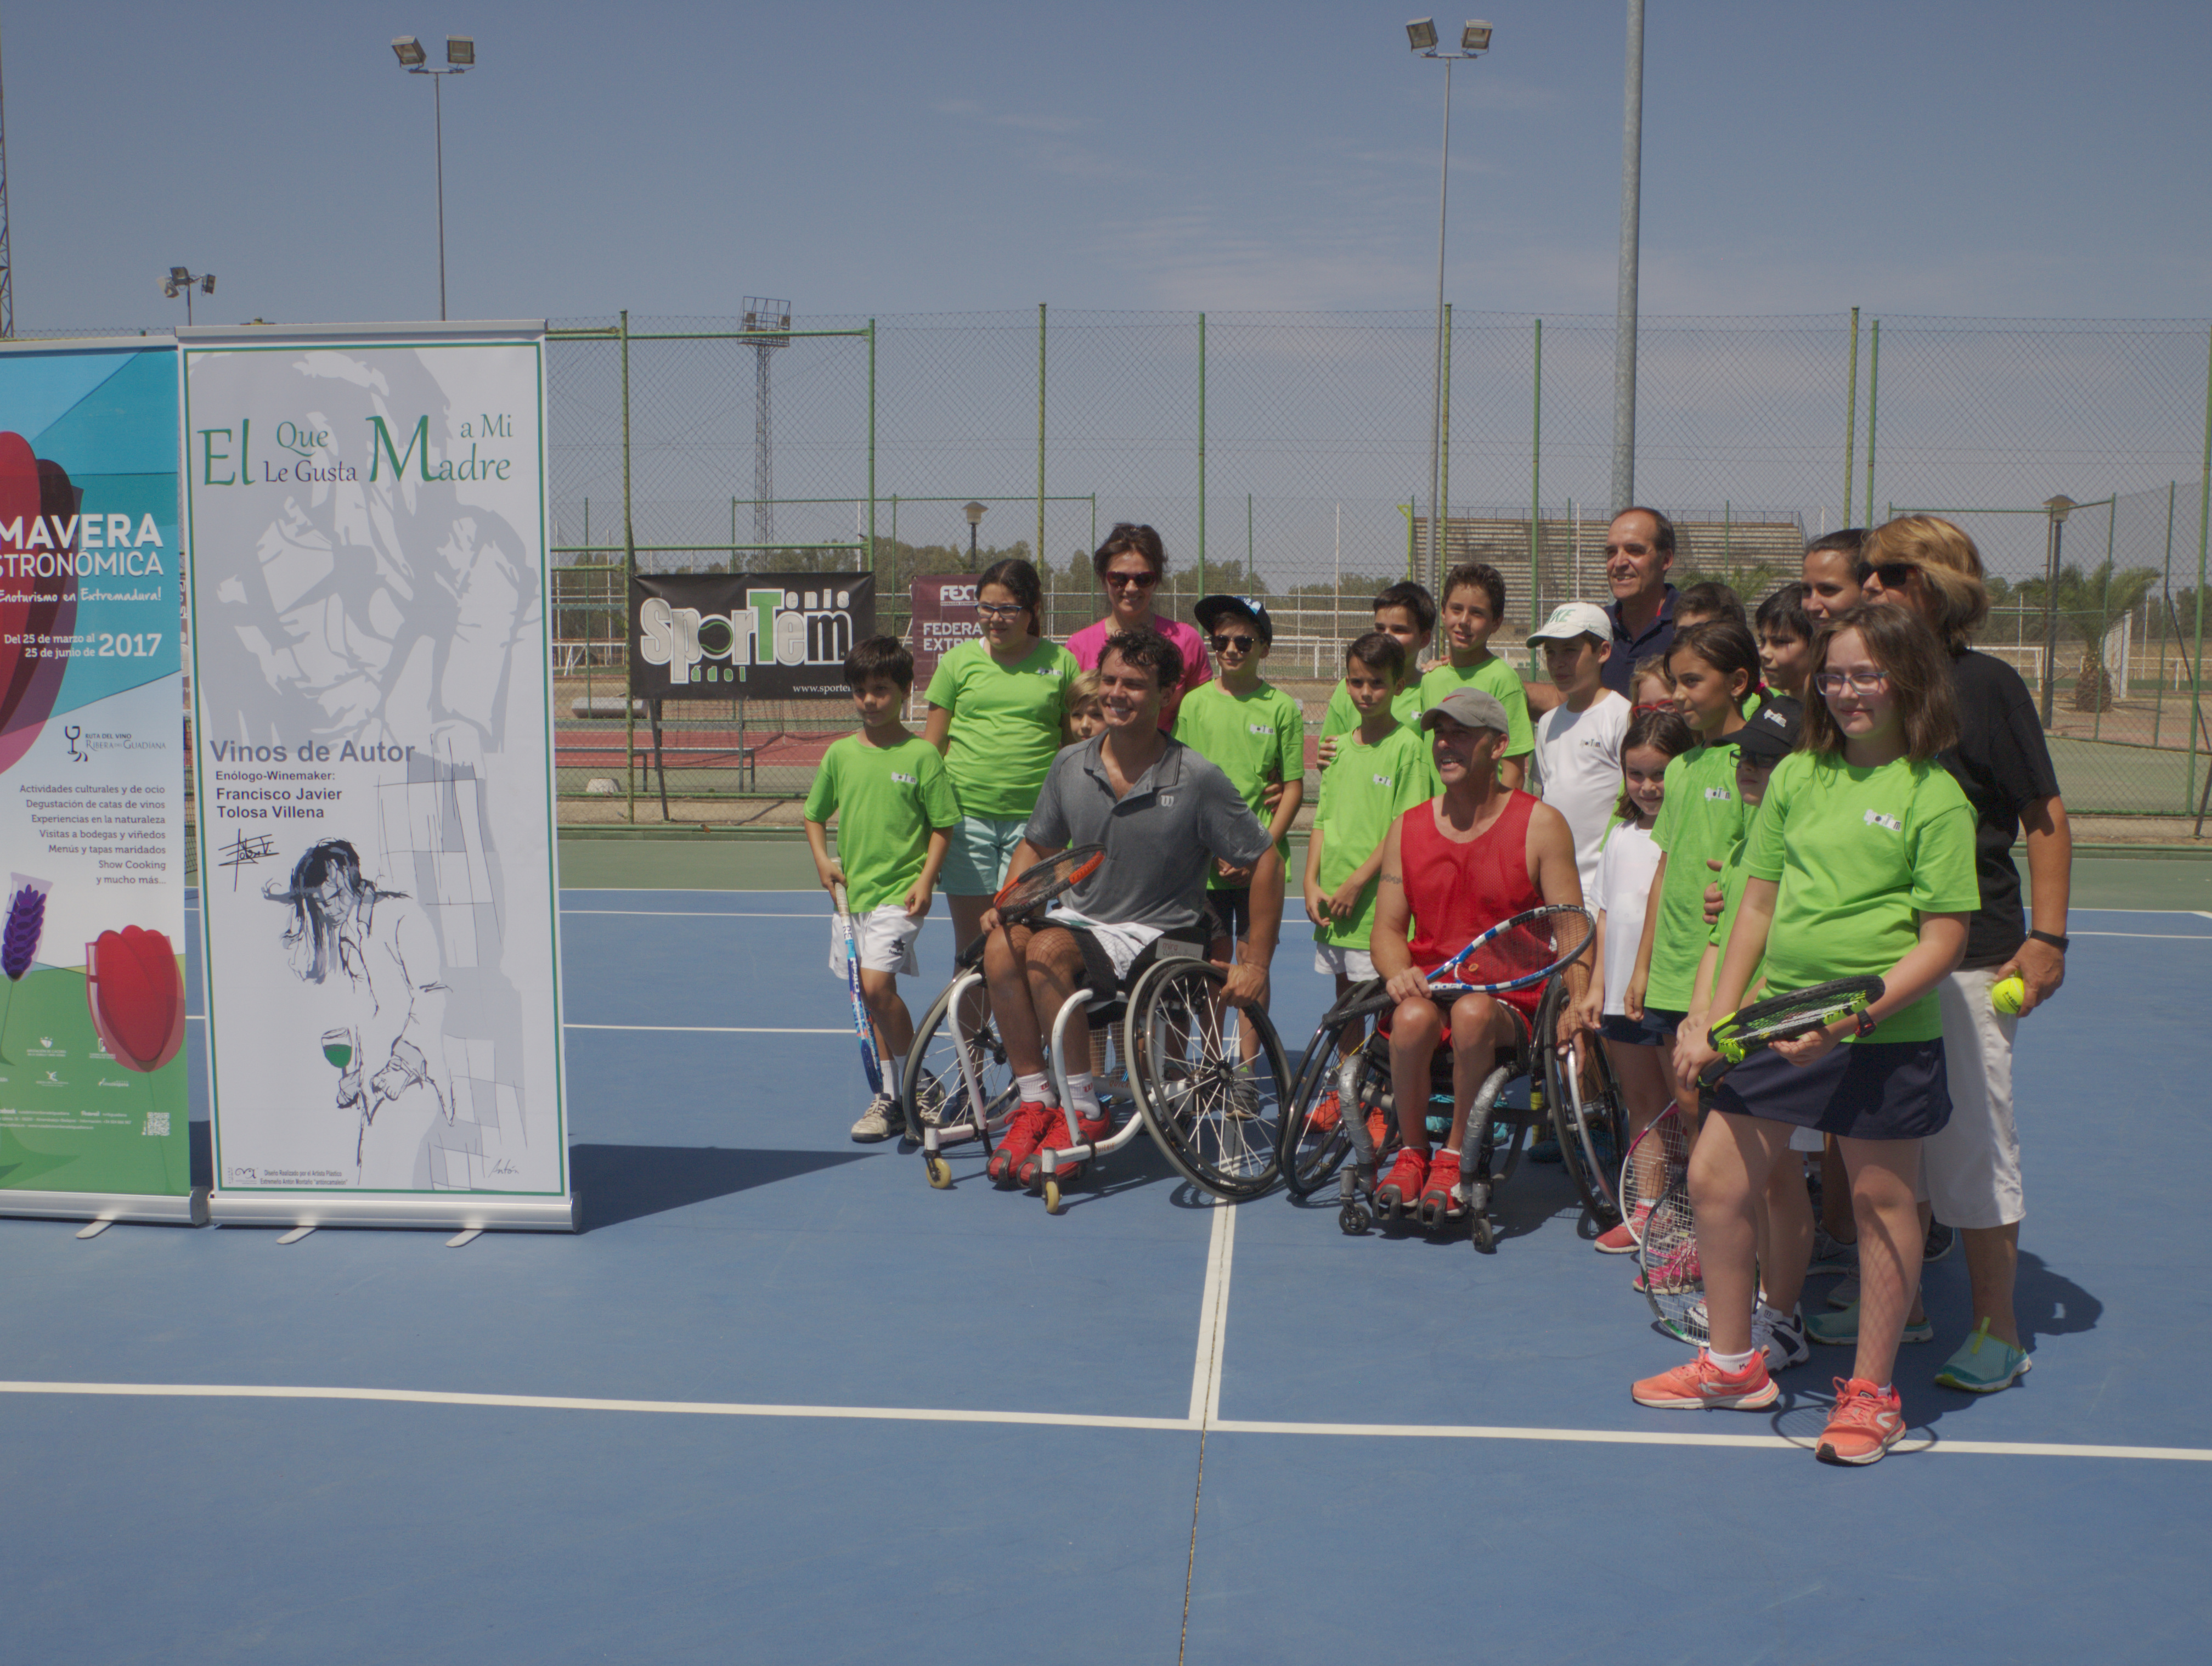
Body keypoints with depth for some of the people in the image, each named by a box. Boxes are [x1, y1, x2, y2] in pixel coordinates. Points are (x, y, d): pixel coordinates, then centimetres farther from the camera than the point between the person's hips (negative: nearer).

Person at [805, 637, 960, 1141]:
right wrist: (822, 859, 3)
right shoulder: (840, 754, 7)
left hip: (900, 892, -5)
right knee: (873, 995, 10)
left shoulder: (922, 755, -5)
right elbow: (816, 814, 18)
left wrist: (925, 881, -11)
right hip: (851, 890, 5)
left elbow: (943, 826, -3)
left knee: (877, 985, -18)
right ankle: (892, 1098, 20)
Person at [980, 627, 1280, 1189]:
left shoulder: (1196, 779, -11)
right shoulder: (1070, 766, 2)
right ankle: (1034, 1104, -16)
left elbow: (1265, 861, -6)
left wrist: (1257, 963, -8)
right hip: (1082, 918, 5)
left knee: (1048, 951, -30)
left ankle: (1084, 1112, -17)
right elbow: (1036, 846, 18)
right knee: (1003, 945, -25)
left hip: (1160, 934, -5)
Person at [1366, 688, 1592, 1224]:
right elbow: (1387, 928, 10)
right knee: (1413, 1017, -33)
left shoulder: (1541, 826, 1)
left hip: (1510, 1003, -2)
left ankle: (1455, 1156, -15)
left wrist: (1579, 999, -17)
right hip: (1428, 989, 2)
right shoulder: (1407, 829, 10)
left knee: (1473, 1012, -37)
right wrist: (1399, 974, -13)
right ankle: (1412, 1153, -10)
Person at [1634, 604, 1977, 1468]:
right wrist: (1716, 1017, 8)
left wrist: (1853, 1016, -21)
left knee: (1880, 1202, 6)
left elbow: (1943, 939, -10)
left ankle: (1871, 1392, 23)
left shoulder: (1935, 797, -7)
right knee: (1713, 1180, 7)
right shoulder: (1795, 776, 8)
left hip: (1885, 1036, -5)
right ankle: (1733, 1365, 26)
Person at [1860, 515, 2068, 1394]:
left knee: (1970, 1143, 1)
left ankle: (1998, 1332, 14)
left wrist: (2046, 937, -12)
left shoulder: (1986, 685, -6)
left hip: (1970, 956, -6)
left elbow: (2046, 818, -5)